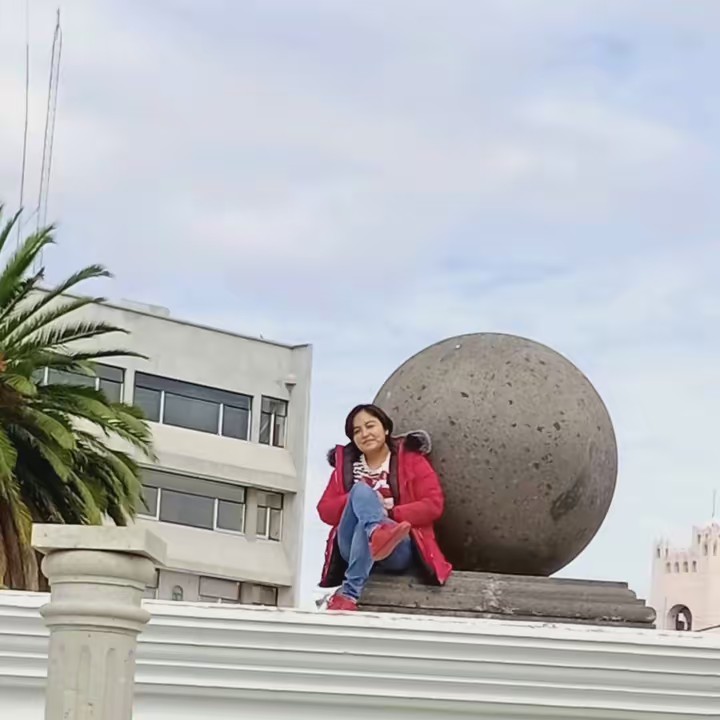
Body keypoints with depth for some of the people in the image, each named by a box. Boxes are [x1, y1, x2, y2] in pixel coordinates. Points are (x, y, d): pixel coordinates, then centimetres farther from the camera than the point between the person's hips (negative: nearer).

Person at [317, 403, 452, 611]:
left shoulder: (411, 459, 14)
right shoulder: (346, 464, 23)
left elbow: (434, 504, 1)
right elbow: (325, 510, 12)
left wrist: (390, 514, -10)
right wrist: (361, 500, -7)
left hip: (398, 549, -2)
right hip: (351, 549, 2)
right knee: (361, 490, -29)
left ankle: (349, 593, -52)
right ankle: (378, 532, -64)